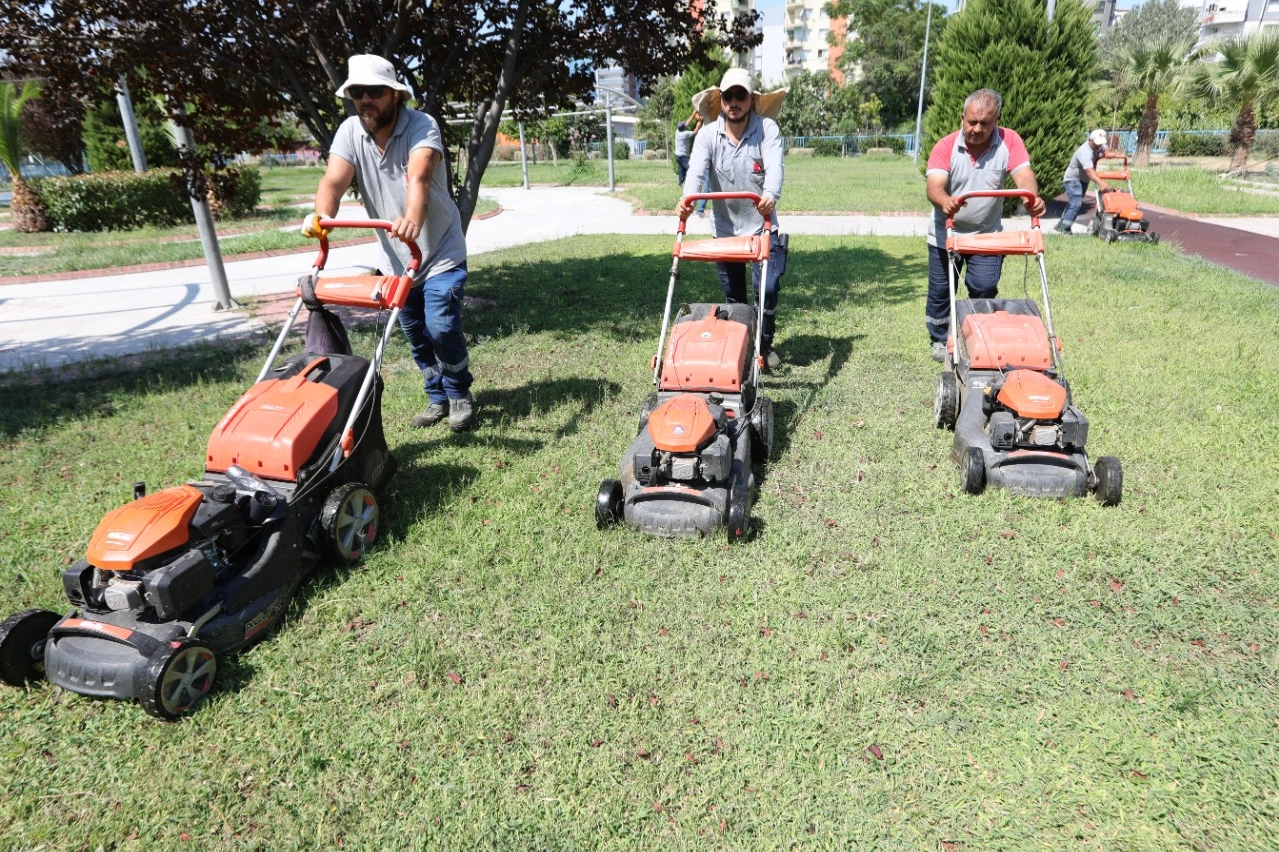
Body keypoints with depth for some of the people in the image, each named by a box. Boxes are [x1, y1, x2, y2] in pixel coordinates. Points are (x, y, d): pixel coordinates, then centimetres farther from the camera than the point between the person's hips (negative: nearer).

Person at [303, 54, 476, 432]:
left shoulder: (421, 126, -18)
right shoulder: (350, 132, -6)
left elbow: (419, 176, -38)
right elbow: (334, 180, -21)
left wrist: (413, 217, -58)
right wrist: (321, 216, -43)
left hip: (441, 252, -4)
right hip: (396, 258, 5)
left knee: (441, 328, -14)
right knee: (416, 336, 10)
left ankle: (460, 395, 10)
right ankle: (437, 397, 29)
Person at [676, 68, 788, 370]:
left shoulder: (767, 129, -8)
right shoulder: (708, 134, -5)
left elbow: (774, 167, -25)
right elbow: (696, 169, -22)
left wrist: (770, 196, -47)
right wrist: (688, 198, -44)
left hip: (762, 227, -1)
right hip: (724, 229, 2)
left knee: (769, 289, -6)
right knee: (733, 295, 11)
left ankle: (765, 345, 16)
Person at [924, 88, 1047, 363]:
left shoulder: (1009, 141, -10)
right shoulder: (945, 146, -14)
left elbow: (1024, 174, -22)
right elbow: (934, 185, -28)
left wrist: (1032, 197, -46)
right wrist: (945, 201, -52)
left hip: (987, 235, 0)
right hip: (945, 234, 0)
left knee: (984, 288, -5)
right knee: (940, 290, 8)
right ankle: (940, 340, 27)